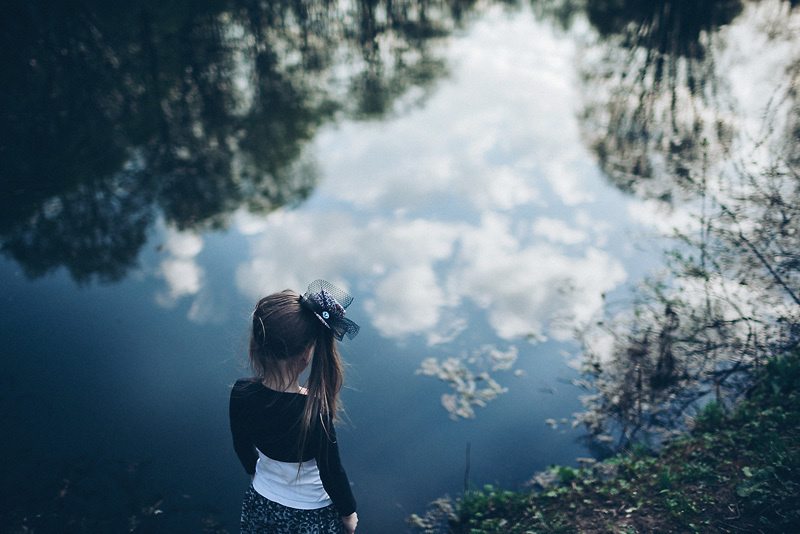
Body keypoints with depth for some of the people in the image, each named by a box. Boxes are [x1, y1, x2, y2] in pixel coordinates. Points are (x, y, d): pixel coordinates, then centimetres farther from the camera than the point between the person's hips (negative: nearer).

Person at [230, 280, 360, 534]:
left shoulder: (240, 394, -23)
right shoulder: (316, 413, -36)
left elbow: (242, 446, -3)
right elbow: (332, 474, -21)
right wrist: (348, 513, -2)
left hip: (261, 505, 4)